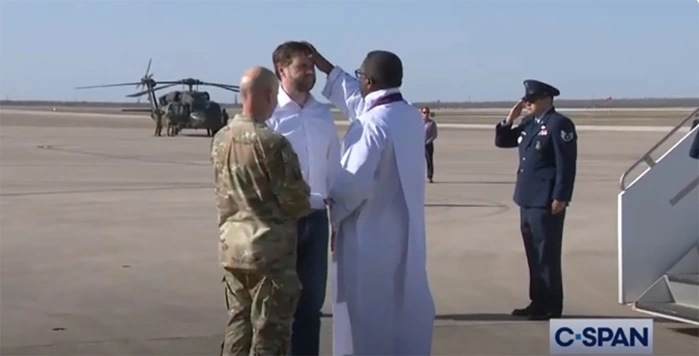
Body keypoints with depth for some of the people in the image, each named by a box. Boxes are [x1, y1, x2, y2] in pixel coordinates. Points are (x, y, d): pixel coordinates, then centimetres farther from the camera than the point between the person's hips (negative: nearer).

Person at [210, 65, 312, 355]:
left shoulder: (220, 139, 3)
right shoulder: (272, 142, -19)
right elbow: (296, 201, -14)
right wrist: (305, 206, 7)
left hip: (231, 244, 7)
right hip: (269, 248, -7)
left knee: (238, 321, 18)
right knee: (270, 331, 3)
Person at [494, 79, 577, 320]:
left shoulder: (559, 124, -12)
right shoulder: (529, 123, 14)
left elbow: (566, 164, -17)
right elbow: (502, 142, 21)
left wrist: (560, 198, -20)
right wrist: (509, 120, 4)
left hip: (546, 202, -9)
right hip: (527, 200, 9)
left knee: (547, 254, -3)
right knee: (533, 254, 13)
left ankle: (551, 306, 4)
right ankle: (538, 301, 21)